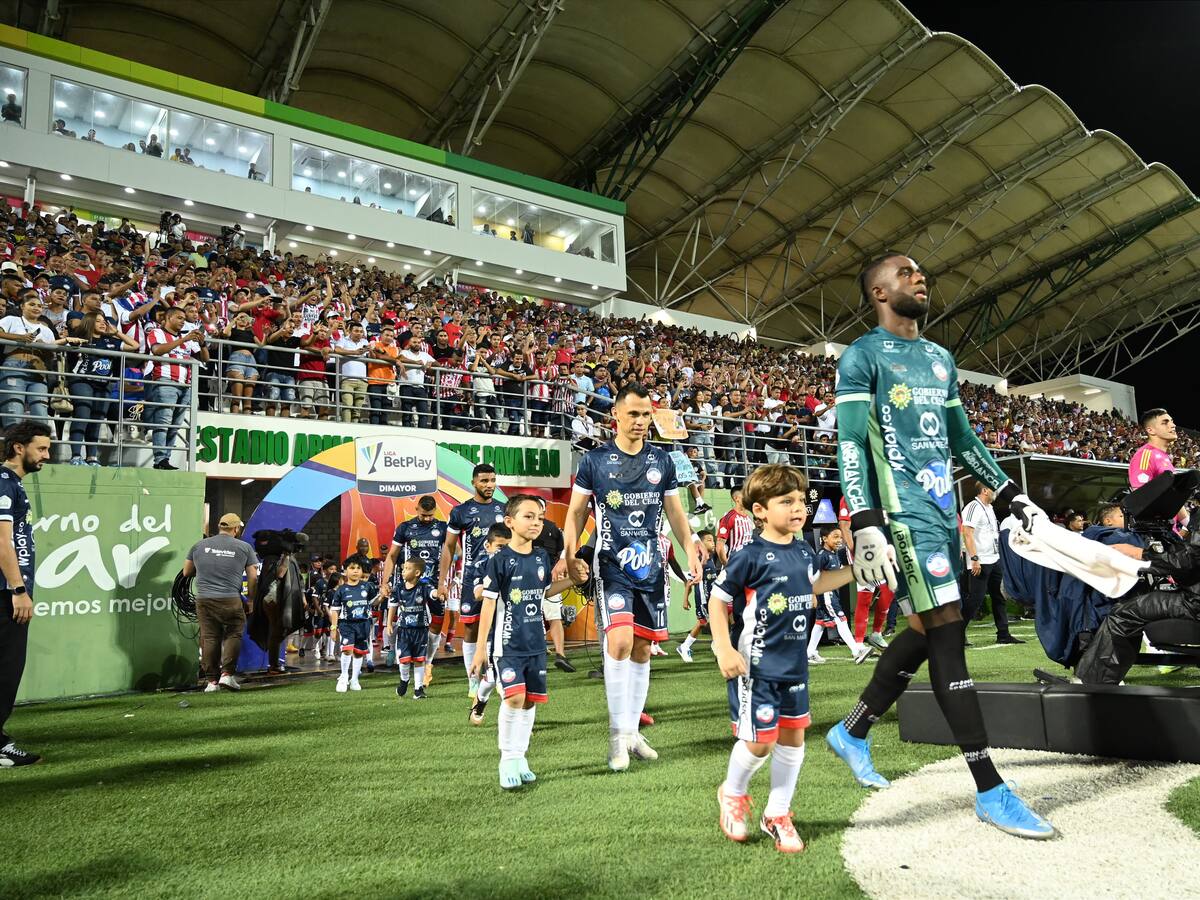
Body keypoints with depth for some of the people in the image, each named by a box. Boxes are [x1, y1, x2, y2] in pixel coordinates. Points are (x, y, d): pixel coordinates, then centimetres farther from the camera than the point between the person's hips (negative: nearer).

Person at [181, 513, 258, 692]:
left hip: (203, 599, 3)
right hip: (230, 600, -3)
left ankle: (212, 681, 9)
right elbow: (253, 577, 3)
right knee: (233, 634, 11)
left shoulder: (199, 545, 10)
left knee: (209, 638, 7)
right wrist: (250, 600, 14)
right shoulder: (244, 547, 3)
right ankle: (227, 674, 2)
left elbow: (186, 572, 18)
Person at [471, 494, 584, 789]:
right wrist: (480, 647, -9)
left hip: (536, 643, 6)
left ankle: (520, 757, 24)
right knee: (514, 698, -16)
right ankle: (508, 760, 1)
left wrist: (573, 580, 7)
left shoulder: (542, 557, 5)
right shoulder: (499, 560, -11)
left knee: (530, 701, 9)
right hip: (507, 643, -6)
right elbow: (488, 603, -9)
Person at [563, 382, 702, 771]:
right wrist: (569, 553, -8)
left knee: (642, 648, 8)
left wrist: (691, 550, 5)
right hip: (611, 565, -4)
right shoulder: (594, 460, -1)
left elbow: (675, 512, 15)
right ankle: (618, 731, -4)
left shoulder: (662, 460, 8)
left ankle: (632, 731, 22)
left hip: (651, 566, 4)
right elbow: (576, 512, 4)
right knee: (620, 640, -19)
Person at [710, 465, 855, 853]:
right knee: (759, 741, -2)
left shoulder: (803, 552, 5)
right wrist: (724, 649, -17)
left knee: (793, 737, 12)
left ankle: (777, 814, 29)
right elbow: (718, 599, -11)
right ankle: (733, 794, 29)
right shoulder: (751, 555, -16)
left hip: (794, 664, 7)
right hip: (756, 666, -7)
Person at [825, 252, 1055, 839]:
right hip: (903, 510, -8)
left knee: (923, 632, 10)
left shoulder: (941, 359, 20)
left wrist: (1011, 494, 21)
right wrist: (866, 526, -21)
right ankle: (989, 791, -3)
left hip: (944, 508, 8)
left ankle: (852, 733, 27)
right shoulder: (862, 356, -4)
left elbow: (964, 440, 26)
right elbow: (850, 444, -12)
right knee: (947, 632, -10)